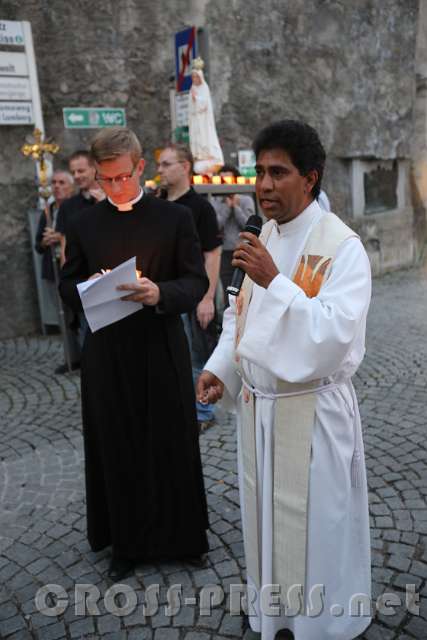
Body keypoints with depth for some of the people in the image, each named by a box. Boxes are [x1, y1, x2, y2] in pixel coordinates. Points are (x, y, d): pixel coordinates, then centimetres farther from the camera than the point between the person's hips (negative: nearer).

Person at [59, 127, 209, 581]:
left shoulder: (175, 217, -1)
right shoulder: (83, 225, 6)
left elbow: (196, 282, -4)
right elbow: (67, 285, 10)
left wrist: (160, 293, -24)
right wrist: (87, 289, -14)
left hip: (162, 350, -1)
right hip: (106, 354, 2)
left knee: (171, 445, 10)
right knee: (116, 449, 10)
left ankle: (180, 536, 31)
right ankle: (128, 541, 29)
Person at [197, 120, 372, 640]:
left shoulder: (341, 246, -16)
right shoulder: (265, 238, 7)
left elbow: (335, 333, -27)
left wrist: (275, 280, -31)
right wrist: (219, 367, 2)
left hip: (312, 411, -7)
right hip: (257, 407, 7)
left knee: (314, 528, 10)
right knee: (268, 520, 21)